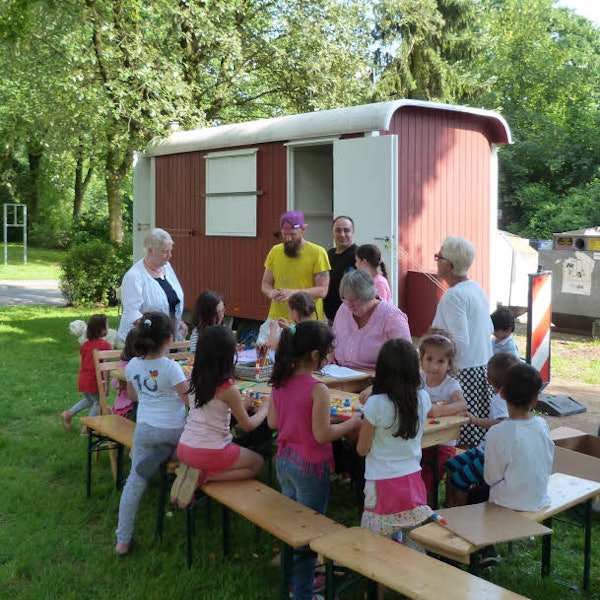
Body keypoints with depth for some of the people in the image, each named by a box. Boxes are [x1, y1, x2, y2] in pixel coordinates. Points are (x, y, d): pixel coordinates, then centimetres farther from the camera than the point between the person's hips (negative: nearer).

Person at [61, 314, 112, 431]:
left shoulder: (85, 344, 7)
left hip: (83, 380, 7)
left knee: (88, 400, 29)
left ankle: (69, 414, 19)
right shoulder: (105, 345, -14)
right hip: (95, 381, -7)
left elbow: (81, 363, 14)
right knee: (97, 402, 14)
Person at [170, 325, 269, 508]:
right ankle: (203, 476, -5)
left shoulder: (196, 380, 1)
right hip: (210, 453, -7)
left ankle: (191, 470, 6)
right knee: (257, 463, 16)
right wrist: (264, 409, 14)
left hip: (184, 448, 7)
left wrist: (242, 405, 24)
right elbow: (247, 425, -5)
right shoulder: (228, 388, -16)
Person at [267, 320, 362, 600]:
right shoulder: (317, 390, -24)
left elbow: (272, 422, 5)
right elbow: (322, 435, -21)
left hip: (284, 461, 7)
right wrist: (352, 423, -8)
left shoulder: (279, 382, -2)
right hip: (310, 467, -7)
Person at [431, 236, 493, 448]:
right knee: (479, 434, 14)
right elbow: (489, 330, 20)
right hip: (483, 366, 10)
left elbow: (459, 343, -22)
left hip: (463, 373, -10)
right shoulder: (477, 288, 11)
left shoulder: (453, 296, -17)